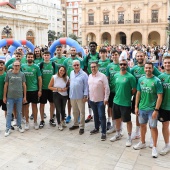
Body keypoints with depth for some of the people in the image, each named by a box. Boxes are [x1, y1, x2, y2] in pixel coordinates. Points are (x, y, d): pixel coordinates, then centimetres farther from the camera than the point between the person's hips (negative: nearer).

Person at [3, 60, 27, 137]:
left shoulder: (22, 74, 2)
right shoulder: (8, 74, -1)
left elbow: (24, 85, 6)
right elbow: (6, 85, 3)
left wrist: (25, 96, 4)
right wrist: (4, 96, 2)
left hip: (19, 97, 1)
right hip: (10, 97, -1)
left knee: (19, 112, 12)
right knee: (9, 113, 3)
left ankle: (19, 126, 28)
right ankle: (8, 128, 13)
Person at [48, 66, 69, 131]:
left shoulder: (66, 78, -7)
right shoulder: (54, 77, -13)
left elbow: (68, 85, 9)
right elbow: (49, 87, -9)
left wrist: (66, 88, -13)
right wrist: (57, 89, -19)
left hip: (64, 95, 3)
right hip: (56, 95, -3)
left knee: (63, 109, 19)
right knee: (58, 110, 4)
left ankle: (63, 120, 45)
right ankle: (59, 124, 24)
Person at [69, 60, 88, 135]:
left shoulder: (84, 74, -11)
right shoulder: (71, 73, 7)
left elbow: (86, 86, -11)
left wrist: (85, 96, -15)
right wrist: (70, 93, 14)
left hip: (80, 96, -6)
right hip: (72, 96, 6)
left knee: (81, 112, 3)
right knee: (75, 111, 18)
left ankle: (81, 127, 9)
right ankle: (75, 124, 33)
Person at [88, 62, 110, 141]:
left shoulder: (102, 76, -12)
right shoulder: (89, 76, 8)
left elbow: (106, 88, -14)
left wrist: (106, 98, -18)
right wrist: (88, 96, 14)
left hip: (100, 100, -6)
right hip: (92, 99, 6)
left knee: (101, 116, -3)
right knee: (95, 115, 19)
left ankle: (103, 132, 4)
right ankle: (96, 128, 34)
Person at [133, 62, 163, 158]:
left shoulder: (157, 81, -11)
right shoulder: (141, 79, 2)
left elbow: (160, 97, -12)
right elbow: (138, 93, 8)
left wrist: (156, 110, -16)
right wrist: (136, 106, 5)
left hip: (152, 109, -4)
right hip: (142, 108, 5)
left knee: (153, 127, 4)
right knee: (142, 125, 17)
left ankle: (154, 147, 20)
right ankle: (143, 143, 36)